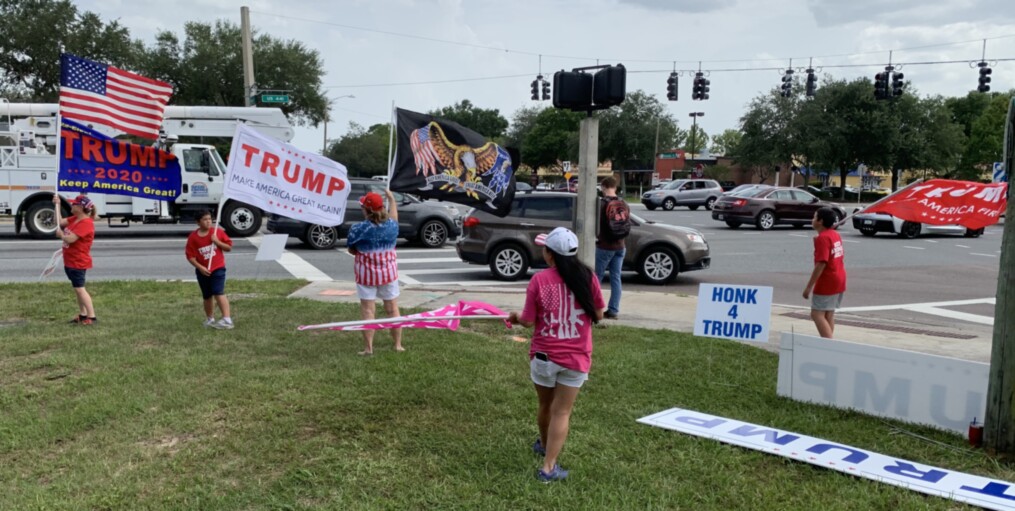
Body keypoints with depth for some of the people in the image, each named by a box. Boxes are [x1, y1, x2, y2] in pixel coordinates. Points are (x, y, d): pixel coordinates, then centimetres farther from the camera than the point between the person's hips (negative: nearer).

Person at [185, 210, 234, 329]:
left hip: (218, 268, -2)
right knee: (207, 296, 12)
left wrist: (217, 241, -16)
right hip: (203, 271, 2)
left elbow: (229, 247, 0)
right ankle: (210, 319, 29)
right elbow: (190, 256, -6)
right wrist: (200, 267, -17)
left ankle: (227, 320, -22)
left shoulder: (218, 232, -4)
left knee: (219, 293, -17)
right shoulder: (193, 237, -6)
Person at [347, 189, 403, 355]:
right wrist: (391, 198, 33)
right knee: (393, 310, 12)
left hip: (366, 275, -3)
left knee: (368, 311, 4)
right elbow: (393, 216, 19)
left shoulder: (359, 229, -16)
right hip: (389, 273, 3)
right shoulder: (391, 225, -5)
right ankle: (398, 345, 18)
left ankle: (369, 348, 4)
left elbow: (351, 250, -5)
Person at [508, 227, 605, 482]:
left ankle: (545, 444, 46)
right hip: (576, 357, 0)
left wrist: (516, 317, 16)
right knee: (562, 412, 6)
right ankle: (548, 466, 4)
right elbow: (598, 316, 1)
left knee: (545, 405, 22)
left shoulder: (539, 280, -11)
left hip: (544, 355, 0)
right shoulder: (588, 277, -8)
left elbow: (529, 321, -6)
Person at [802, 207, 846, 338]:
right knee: (829, 314, 15)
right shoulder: (835, 235, 11)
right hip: (839, 280, 10)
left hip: (827, 282, -10)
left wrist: (809, 286, -23)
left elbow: (821, 264, -24)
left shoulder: (822, 238, -17)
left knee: (817, 314, -8)